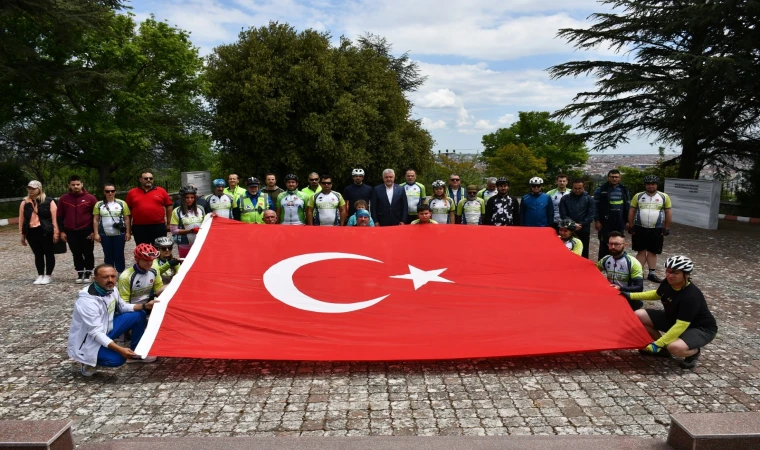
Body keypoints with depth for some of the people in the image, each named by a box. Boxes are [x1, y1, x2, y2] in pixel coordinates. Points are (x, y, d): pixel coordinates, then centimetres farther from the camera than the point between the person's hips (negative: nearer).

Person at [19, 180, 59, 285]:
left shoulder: (48, 201, -3)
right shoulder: (24, 202, 10)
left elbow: (54, 217, -6)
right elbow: (21, 219, 12)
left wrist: (55, 232, -11)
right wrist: (22, 234, 10)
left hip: (46, 231, -4)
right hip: (31, 232, 4)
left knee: (49, 253, 3)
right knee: (38, 254, 12)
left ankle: (48, 275, 13)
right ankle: (40, 275, 20)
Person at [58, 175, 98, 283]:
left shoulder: (90, 198, -4)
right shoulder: (63, 199, 3)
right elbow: (60, 216, 9)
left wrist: (94, 231, -4)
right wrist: (62, 231, 4)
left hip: (87, 231, -2)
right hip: (71, 232, 2)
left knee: (88, 253, 5)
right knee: (76, 254, 8)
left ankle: (88, 274, 15)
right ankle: (80, 274, 17)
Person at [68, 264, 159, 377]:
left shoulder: (111, 290, -6)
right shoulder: (87, 301, -31)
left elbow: (123, 307, 12)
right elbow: (96, 333, -32)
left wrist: (145, 306, -4)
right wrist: (120, 350, -40)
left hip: (105, 329, 8)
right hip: (88, 341, -8)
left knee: (139, 315, 0)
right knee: (117, 359, -31)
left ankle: (135, 353, 15)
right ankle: (87, 361, 0)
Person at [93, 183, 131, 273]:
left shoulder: (122, 203, 0)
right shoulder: (99, 204, 4)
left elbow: (127, 219, 0)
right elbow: (95, 220, 6)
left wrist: (128, 232, -5)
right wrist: (96, 233, -1)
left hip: (119, 234, -1)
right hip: (105, 235, 2)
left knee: (119, 255, 4)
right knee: (108, 255, 10)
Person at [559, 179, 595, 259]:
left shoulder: (589, 199, 2)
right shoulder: (565, 198, 1)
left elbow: (591, 215, -4)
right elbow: (563, 215, -4)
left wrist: (581, 225, -13)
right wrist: (573, 224, -15)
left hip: (584, 230, 0)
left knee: (584, 253, 9)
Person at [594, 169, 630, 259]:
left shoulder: (624, 190, 9)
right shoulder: (601, 189, -3)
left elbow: (627, 206, 13)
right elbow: (596, 206, -5)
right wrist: (596, 221, -10)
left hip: (620, 223, 4)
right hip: (605, 223, -4)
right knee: (604, 245, 1)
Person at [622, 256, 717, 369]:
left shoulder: (691, 296, -33)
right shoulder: (667, 283, -10)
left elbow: (681, 326, -36)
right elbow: (657, 295, 15)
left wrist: (657, 344, -35)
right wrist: (631, 295, 9)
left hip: (701, 329, -8)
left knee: (675, 347, -39)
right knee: (638, 316, -6)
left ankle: (694, 351, -1)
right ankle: (664, 348, 10)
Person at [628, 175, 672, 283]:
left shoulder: (664, 197, 1)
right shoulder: (638, 196, 2)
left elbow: (668, 213, 4)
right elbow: (631, 211, 5)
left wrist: (666, 228, 2)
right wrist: (631, 227, 2)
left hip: (656, 230, 0)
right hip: (640, 229, 0)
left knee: (652, 252, 7)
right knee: (641, 251, 6)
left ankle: (652, 273, 14)